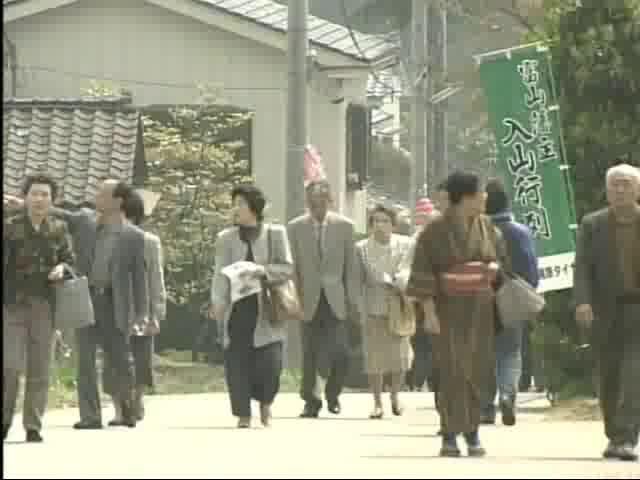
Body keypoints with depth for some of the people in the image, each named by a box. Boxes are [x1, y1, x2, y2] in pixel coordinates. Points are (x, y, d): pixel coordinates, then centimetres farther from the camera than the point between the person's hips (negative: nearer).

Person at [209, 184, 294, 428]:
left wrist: (265, 270, -17)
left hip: (266, 310, -1)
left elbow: (287, 268, 2)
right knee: (237, 364, -4)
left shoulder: (275, 234, 5)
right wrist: (217, 303, -16)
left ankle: (265, 401, 20)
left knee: (270, 363, -9)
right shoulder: (226, 238, 8)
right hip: (236, 312, 1)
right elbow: (220, 275, -1)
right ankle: (243, 415, 5)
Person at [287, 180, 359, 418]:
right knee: (310, 354, 1)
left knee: (340, 353, -8)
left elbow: (351, 266, 4)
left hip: (335, 300, 0)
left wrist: (352, 299, 0)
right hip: (309, 300, 0)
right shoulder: (295, 228, 2)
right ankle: (311, 401, 11)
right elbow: (292, 267, 4)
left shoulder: (344, 226, 2)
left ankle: (332, 394, 15)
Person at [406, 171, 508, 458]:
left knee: (477, 370, 3)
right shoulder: (437, 230, -7)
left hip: (480, 309, 4)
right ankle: (449, 435, -6)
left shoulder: (486, 227, 7)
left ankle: (472, 432, 10)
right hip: (448, 308, -4)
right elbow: (423, 273, -9)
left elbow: (500, 263, 16)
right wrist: (429, 312, -15)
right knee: (452, 370, -9)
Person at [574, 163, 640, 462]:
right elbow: (582, 267, -2)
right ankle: (614, 436, 23)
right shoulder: (592, 225, 5)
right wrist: (582, 301, -19)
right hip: (604, 313, 2)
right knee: (609, 379, 8)